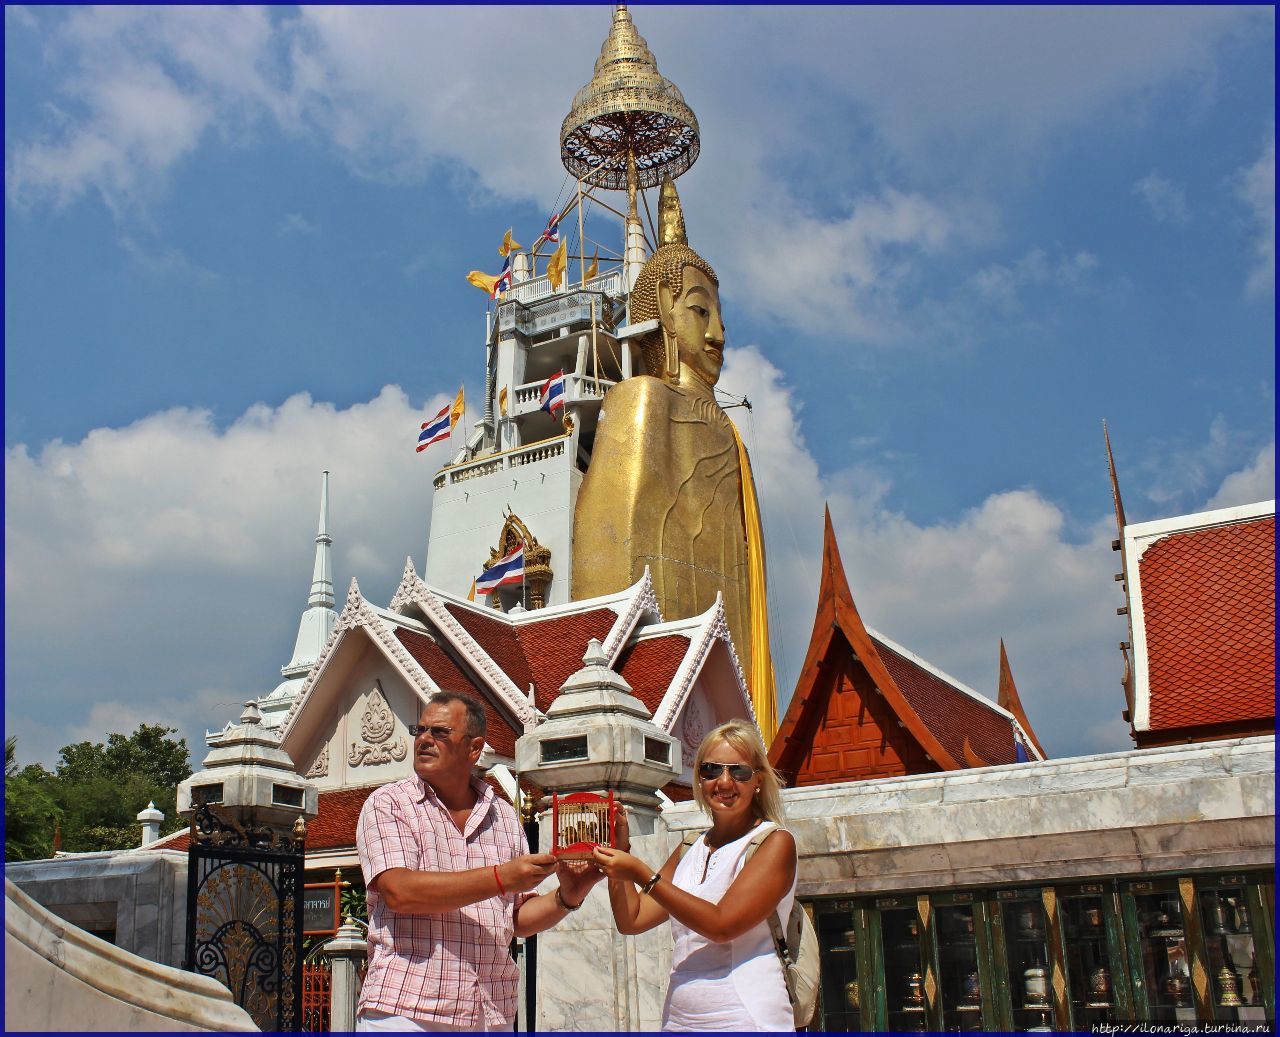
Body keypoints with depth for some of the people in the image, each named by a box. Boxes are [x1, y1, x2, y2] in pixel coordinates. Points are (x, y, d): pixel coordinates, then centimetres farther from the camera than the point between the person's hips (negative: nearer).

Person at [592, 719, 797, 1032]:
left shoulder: (775, 843, -8)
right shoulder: (688, 852, 12)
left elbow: (722, 925, -19)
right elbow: (631, 920, 9)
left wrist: (642, 875, -19)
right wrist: (618, 848, 0)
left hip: (747, 1021, -5)